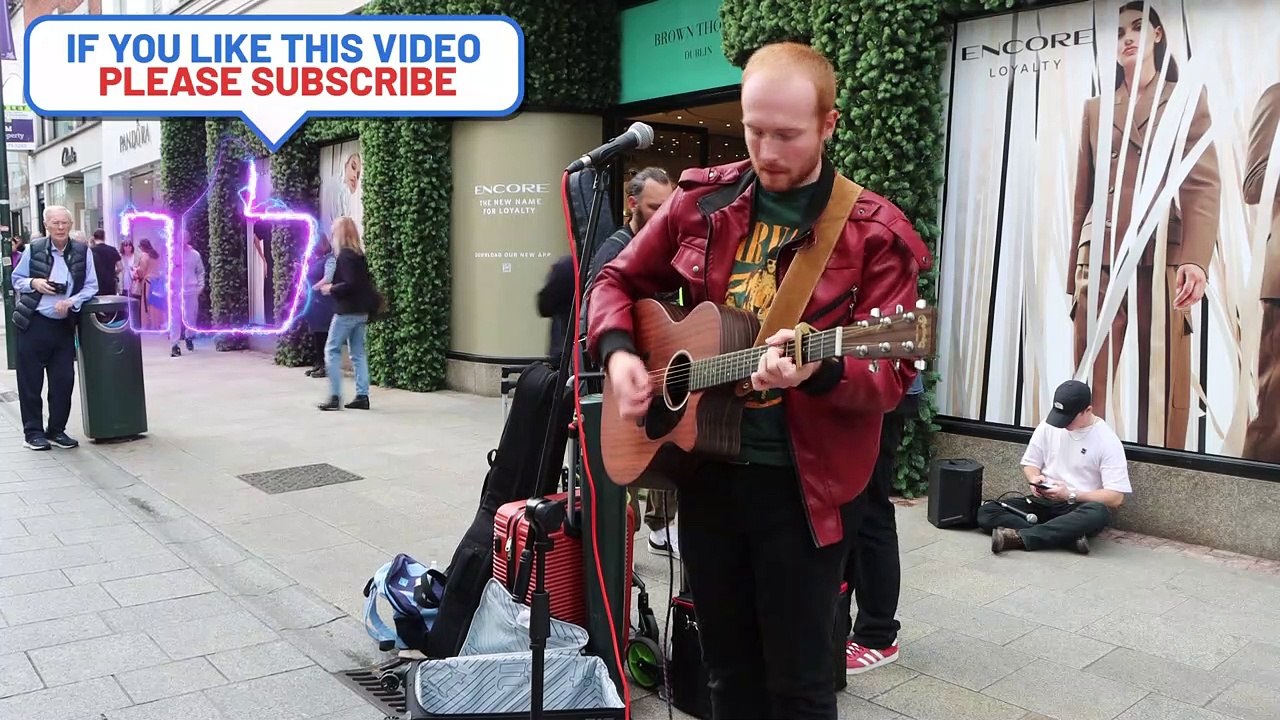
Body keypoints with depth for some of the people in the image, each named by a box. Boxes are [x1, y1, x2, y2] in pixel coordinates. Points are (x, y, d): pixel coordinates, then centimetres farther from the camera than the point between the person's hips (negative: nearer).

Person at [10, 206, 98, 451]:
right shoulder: (33, 249, -1)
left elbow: (91, 286, 2)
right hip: (33, 323, -1)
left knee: (64, 380, 5)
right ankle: (32, 431, 15)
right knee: (30, 381, 4)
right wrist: (33, 283, -12)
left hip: (64, 325, 1)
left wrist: (71, 301, -15)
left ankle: (56, 430, 19)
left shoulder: (83, 251, 0)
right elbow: (16, 279, 10)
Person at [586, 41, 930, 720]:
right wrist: (618, 352, -6)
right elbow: (618, 280, 13)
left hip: (803, 483, -3)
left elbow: (891, 375, -12)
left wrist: (819, 370, -33)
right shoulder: (701, 202, 3)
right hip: (705, 466, 4)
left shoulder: (872, 233, -8)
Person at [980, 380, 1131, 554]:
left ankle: (1018, 537, -38)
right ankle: (1068, 536, -32)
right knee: (986, 512, -19)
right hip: (1044, 501, 4)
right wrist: (1035, 478, -10)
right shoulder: (1048, 426, 2)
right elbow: (1030, 463, 13)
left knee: (1098, 514, -40)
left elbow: (1115, 498, -12)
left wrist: (1070, 496, -19)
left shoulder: (1108, 441, -9)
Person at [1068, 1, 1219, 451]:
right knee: (1088, 387, -1)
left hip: (1164, 259, -2)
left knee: (1164, 387, 0)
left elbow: (1203, 185, -2)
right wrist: (1075, 270, 10)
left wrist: (1196, 259, -18)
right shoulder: (1095, 109, 19)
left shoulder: (1187, 99, 11)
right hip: (1101, 260, 2)